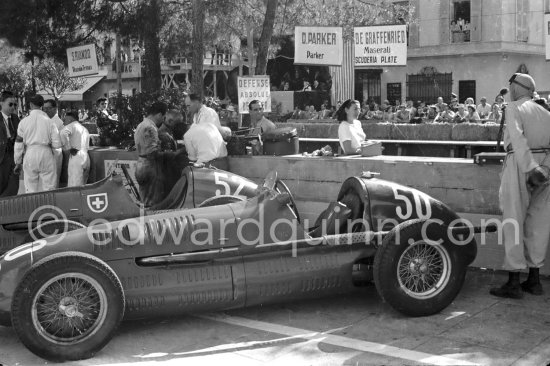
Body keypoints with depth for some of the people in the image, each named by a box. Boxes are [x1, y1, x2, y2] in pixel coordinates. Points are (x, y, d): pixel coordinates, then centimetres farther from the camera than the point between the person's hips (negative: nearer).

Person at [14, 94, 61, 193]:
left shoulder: (24, 122, 1)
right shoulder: (49, 122, -1)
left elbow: (18, 144, 3)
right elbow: (57, 144, -3)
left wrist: (18, 162, 13)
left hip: (30, 156, 1)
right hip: (46, 155, -1)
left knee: (30, 191, 6)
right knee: (49, 190, 3)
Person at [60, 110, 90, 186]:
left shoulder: (72, 125, 0)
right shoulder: (85, 129, 26)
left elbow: (63, 132, -21)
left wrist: (68, 147, -12)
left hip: (76, 157, -8)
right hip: (86, 158, 8)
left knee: (74, 188, -11)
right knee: (82, 187, 9)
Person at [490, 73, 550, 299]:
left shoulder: (514, 108, 0)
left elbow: (518, 138, -17)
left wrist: (529, 168, -26)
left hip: (522, 164, -6)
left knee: (513, 222, -2)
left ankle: (513, 283, -3)